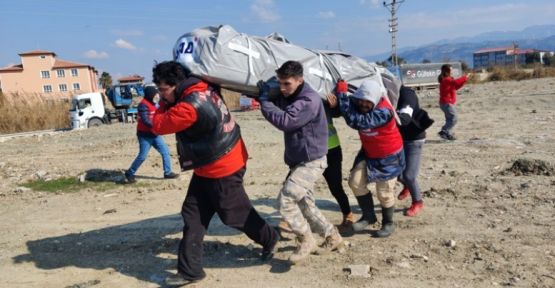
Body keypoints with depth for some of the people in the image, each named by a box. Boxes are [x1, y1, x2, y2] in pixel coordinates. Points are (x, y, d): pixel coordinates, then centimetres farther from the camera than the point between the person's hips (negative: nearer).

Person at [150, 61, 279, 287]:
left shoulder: (190, 107, -28)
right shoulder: (204, 89, 1)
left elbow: (158, 125, -16)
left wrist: (166, 103, -4)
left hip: (222, 170, -10)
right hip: (208, 169, 10)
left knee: (236, 214, 11)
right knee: (193, 216, 9)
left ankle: (269, 239, 38)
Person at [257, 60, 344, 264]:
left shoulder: (309, 100, -22)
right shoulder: (286, 96, 7)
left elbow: (285, 121, -30)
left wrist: (264, 100, -20)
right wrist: (264, 93, -5)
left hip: (311, 161, -9)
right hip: (298, 161, 9)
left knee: (285, 199, -15)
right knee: (304, 203, 15)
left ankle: (306, 241, 2)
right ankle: (332, 237, 31)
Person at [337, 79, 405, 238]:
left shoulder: (384, 112, -35)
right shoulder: (359, 104, -11)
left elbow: (356, 121, -45)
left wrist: (342, 93, -40)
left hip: (388, 156, -6)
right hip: (368, 153, 7)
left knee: (384, 192, 1)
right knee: (356, 182, -3)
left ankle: (388, 223, 25)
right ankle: (368, 216, 16)